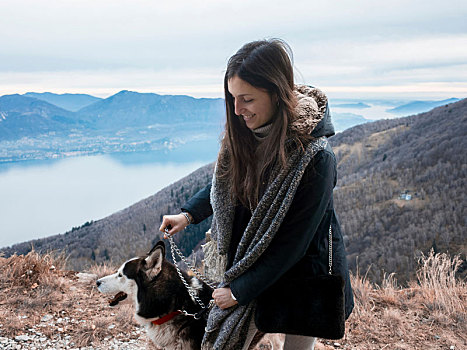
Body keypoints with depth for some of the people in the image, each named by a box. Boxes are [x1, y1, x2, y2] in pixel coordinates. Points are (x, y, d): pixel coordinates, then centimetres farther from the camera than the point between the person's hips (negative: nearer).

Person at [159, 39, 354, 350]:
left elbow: (292, 244, -23)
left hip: (302, 278, -5)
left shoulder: (315, 158, -29)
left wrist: (240, 291, -15)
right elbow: (226, 181, 11)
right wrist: (189, 214, -4)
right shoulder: (244, 134, -10)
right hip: (248, 267, 5)